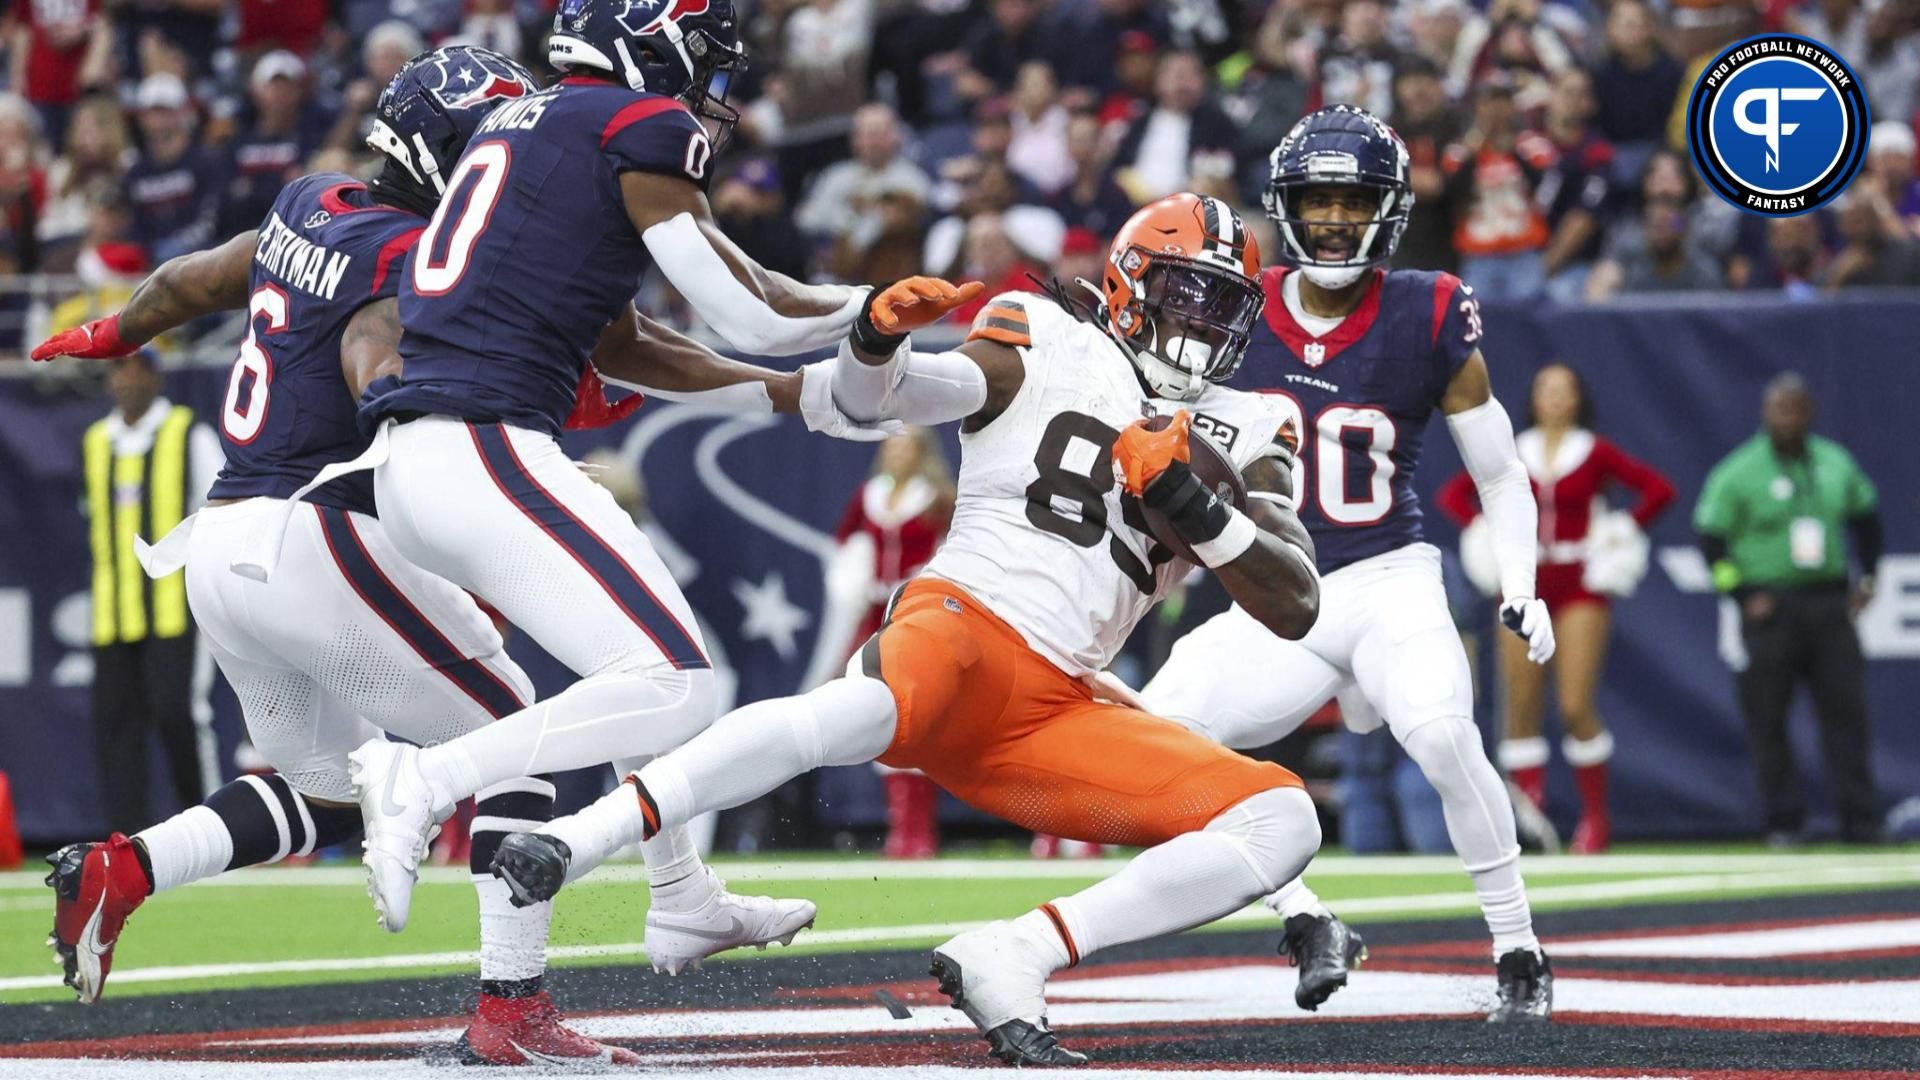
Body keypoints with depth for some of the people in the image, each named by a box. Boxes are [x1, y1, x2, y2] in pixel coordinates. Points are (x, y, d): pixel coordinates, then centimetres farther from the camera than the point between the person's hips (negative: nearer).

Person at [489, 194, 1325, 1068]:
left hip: (1058, 713, 5)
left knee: (1284, 822, -11)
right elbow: (871, 396, -6)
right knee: (871, 709, -41)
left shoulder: (1237, 434, 20)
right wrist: (876, 335, -30)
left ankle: (1010, 961, -24)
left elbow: (1296, 608, 8)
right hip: (967, 622, -5)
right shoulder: (1050, 344, 9)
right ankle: (572, 839, -45)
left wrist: (1195, 507, -9)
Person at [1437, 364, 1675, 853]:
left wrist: (1623, 532, -6)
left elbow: (1658, 489, -1)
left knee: (1576, 706, -10)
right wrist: (1484, 528, -1)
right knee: (1521, 707, -2)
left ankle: (1596, 817, 3)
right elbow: (1453, 493, 14)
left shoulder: (1595, 453, 1)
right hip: (1523, 583, 3)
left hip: (1578, 585, -3)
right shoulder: (1512, 455, 8)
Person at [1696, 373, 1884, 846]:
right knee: (1768, 719, -1)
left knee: (1846, 710, -3)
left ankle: (1860, 820, -1)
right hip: (1770, 607, -3)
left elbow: (1866, 517, 23)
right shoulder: (1739, 472, -4)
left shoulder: (1836, 464, 9)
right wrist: (1744, 595, -10)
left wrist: (1867, 577, 13)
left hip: (1828, 603, 3)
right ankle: (1783, 821, 6)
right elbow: (1711, 538, -3)